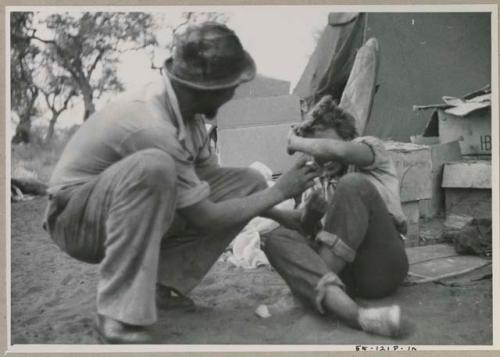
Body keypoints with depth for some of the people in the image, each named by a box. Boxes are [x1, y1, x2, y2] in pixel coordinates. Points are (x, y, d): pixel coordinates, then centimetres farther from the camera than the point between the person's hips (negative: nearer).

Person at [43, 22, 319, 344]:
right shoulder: (151, 126, -32)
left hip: (135, 213, 8)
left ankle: (161, 282, -3)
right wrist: (279, 192, -13)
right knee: (153, 167, -40)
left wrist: (286, 219, 4)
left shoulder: (187, 108, -8)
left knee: (249, 182, -4)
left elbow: (212, 176, 5)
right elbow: (207, 217, -24)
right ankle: (120, 316, -29)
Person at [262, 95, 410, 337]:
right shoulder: (318, 184, 23)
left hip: (382, 266, -5)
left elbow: (337, 151, -18)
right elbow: (306, 234, 13)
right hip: (343, 270, 5)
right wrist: (310, 212, -7)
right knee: (276, 238, -20)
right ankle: (354, 313, -44)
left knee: (353, 185, -25)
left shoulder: (370, 147, 8)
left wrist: (296, 142, -2)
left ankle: (316, 280, -24)